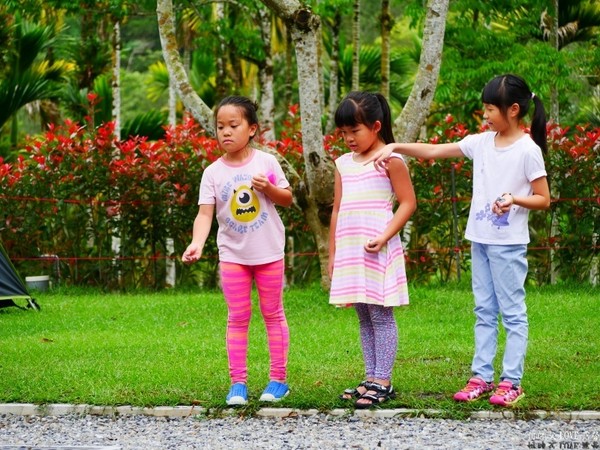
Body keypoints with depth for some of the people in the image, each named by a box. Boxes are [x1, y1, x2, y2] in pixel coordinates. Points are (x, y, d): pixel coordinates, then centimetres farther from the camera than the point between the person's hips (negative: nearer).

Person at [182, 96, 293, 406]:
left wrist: (269, 188, -19)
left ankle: (278, 379, 14)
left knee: (273, 313, 7)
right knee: (237, 317, 3)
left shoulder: (266, 162, -6)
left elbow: (287, 199, 2)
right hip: (232, 254, 1)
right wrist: (197, 242, -31)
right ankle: (238, 383, 7)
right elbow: (205, 213, -14)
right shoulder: (213, 172, -6)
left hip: (268, 251, 0)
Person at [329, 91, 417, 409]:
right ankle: (370, 379, 13)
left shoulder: (390, 159, -5)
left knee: (381, 314, -4)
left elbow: (408, 203, -7)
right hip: (349, 252, 7)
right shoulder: (344, 164, 14)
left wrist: (385, 237, -16)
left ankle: (382, 382, -2)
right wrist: (332, 255, 17)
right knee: (364, 317, 9)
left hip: (378, 252, -7)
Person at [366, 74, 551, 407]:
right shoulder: (482, 142, 6)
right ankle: (481, 376, 14)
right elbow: (434, 151, 6)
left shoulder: (528, 150, -10)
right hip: (480, 239, 7)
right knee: (483, 311, 10)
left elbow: (543, 199, -8)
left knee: (512, 311, -2)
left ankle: (511, 381, 1)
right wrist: (395, 147, -4)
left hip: (509, 243, -7)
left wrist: (514, 199, -25)